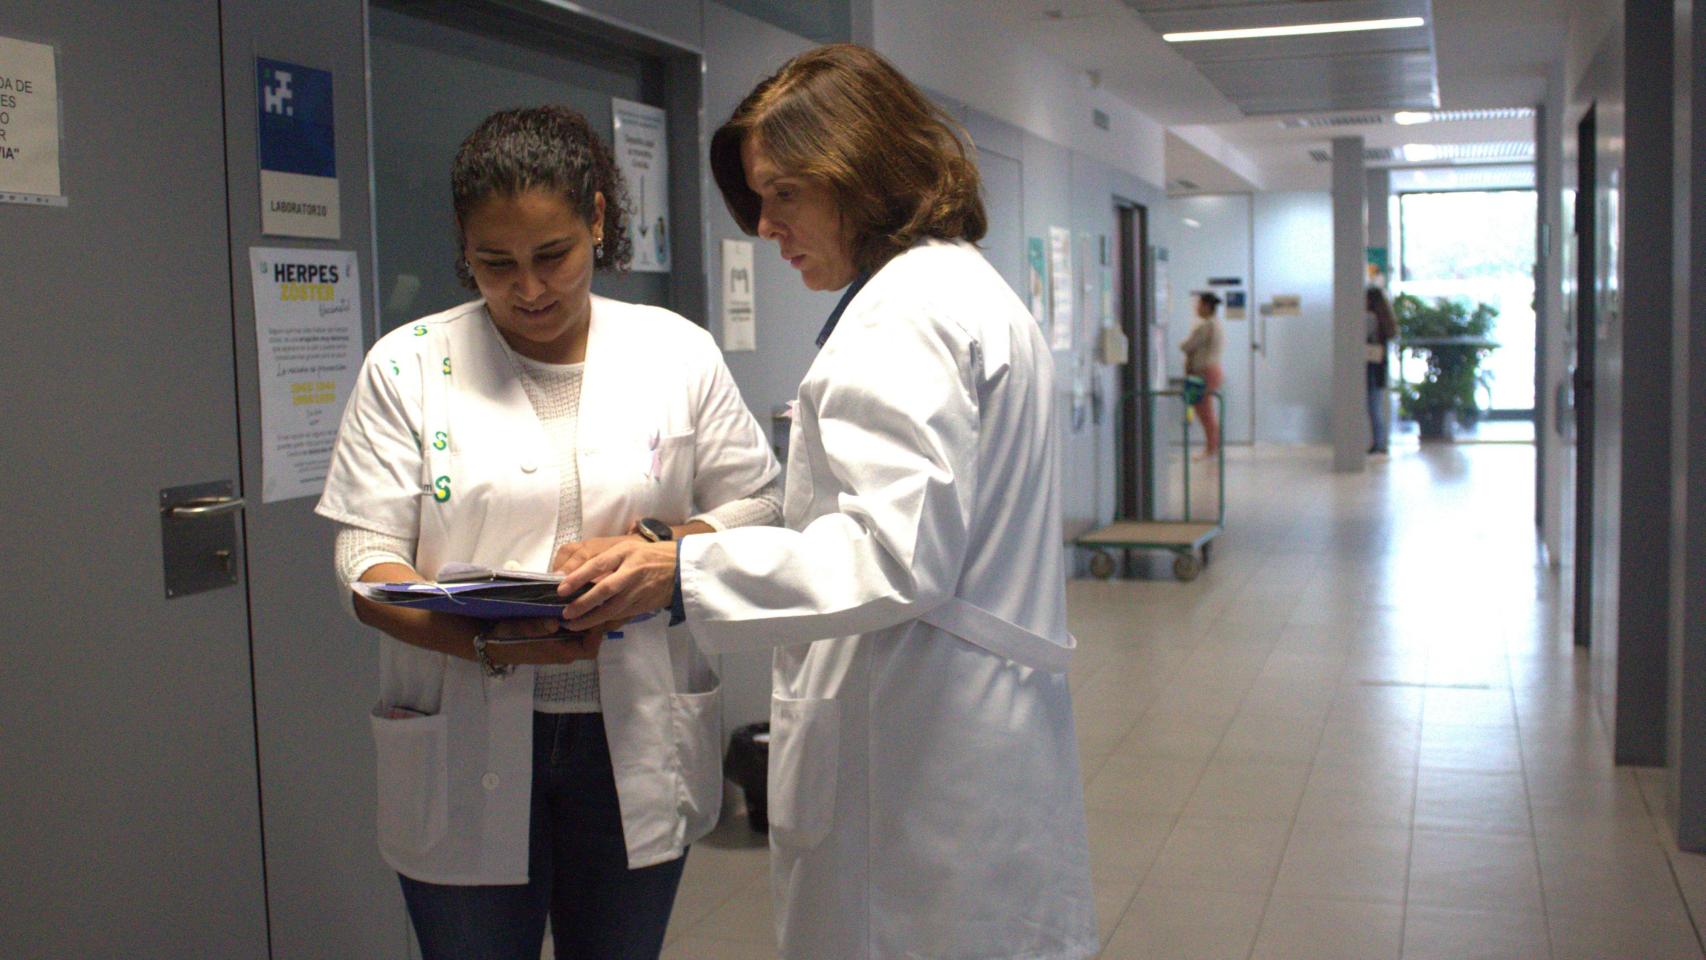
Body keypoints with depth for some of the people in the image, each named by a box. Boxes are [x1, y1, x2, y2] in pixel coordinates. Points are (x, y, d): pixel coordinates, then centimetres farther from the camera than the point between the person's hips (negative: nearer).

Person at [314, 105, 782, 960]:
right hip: (464, 755, -1)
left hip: (636, 744, 1)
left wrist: (654, 546, -15)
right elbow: (367, 563, -5)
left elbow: (757, 511, 5)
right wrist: (486, 641, -23)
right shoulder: (407, 366, 0)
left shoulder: (678, 354, 3)